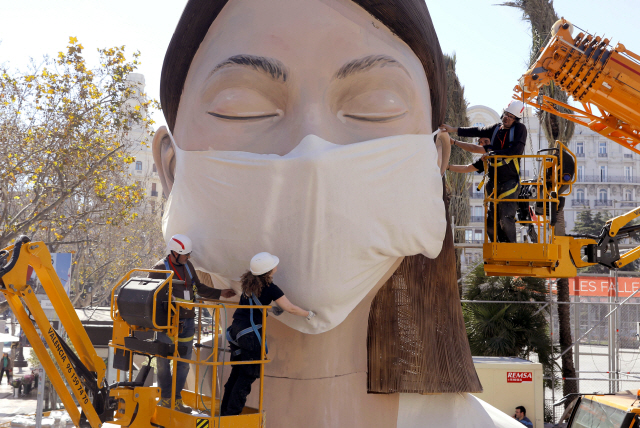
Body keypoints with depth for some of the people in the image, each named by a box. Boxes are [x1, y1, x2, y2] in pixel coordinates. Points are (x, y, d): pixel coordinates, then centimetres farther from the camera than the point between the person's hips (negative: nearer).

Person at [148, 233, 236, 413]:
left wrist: (220, 293, 18)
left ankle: (177, 399, 17)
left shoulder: (187, 266, 11)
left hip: (187, 322, 6)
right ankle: (165, 398, 17)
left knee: (184, 362, 7)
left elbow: (198, 287, 22)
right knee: (164, 361, 4)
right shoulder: (160, 269, -7)